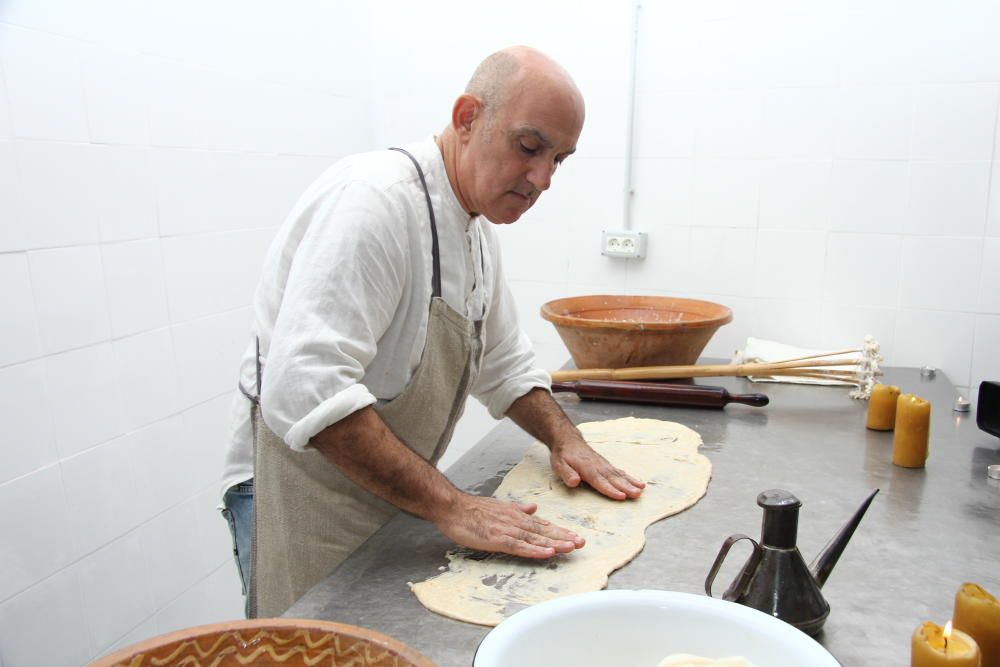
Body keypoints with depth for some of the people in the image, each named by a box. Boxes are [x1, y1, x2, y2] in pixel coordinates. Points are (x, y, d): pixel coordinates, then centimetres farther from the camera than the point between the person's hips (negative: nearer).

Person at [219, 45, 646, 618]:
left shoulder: (477, 228, 6)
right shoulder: (377, 199, -25)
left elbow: (504, 364, 16)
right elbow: (306, 390, -35)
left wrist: (564, 438, 1)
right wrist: (449, 505, -32)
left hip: (392, 496, 9)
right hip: (305, 496, -8)